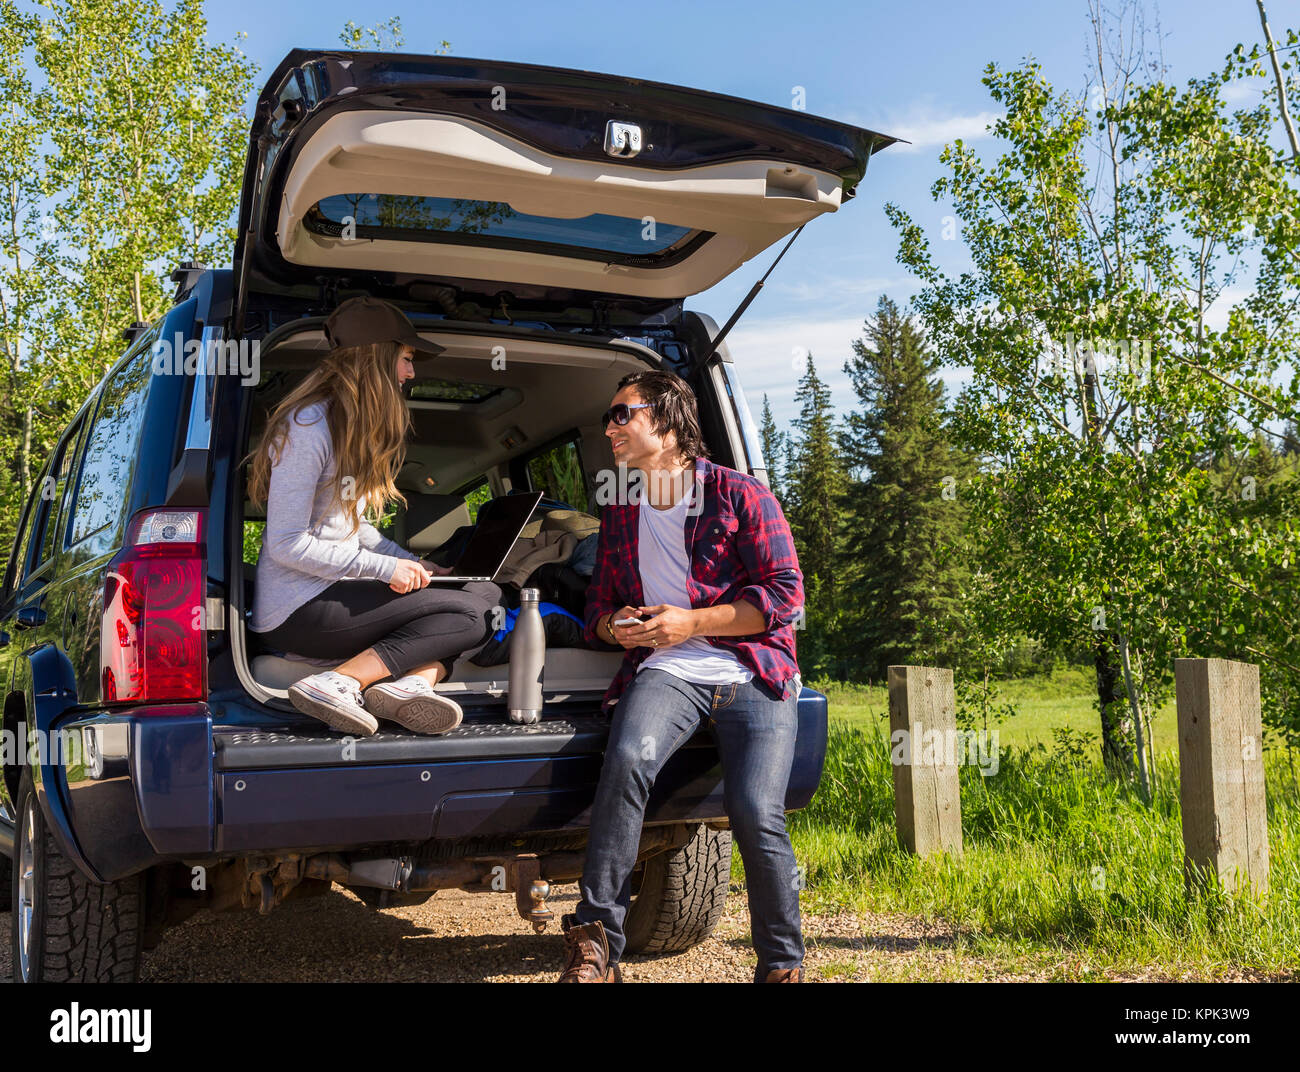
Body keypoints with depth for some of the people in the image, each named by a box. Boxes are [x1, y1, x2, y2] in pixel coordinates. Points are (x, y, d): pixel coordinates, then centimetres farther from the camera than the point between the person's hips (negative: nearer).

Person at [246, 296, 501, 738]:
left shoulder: (354, 423, 17)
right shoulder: (309, 427, -15)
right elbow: (287, 544, -18)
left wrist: (411, 564, 5)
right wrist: (385, 567, -16)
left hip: (336, 591, 10)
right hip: (297, 611, -9)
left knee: (487, 590, -2)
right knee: (472, 612, -17)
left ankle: (411, 682, -23)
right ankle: (340, 683, -21)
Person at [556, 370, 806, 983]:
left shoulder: (740, 494, 5)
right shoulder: (620, 515, 21)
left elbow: (785, 593, -1)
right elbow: (599, 606, 28)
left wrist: (692, 622, -10)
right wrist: (616, 626, 2)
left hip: (752, 674, -2)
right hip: (665, 671, 3)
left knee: (755, 815, -23)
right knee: (627, 760, -31)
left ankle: (782, 965, 0)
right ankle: (596, 944, -25)